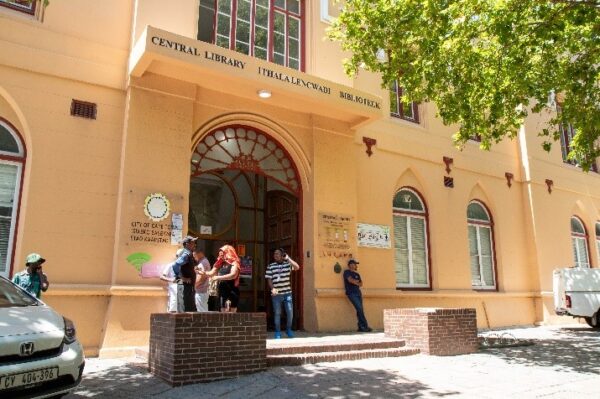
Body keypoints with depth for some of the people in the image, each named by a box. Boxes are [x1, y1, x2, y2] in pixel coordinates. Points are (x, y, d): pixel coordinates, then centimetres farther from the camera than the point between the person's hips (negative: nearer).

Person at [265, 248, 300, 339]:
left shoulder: (288, 264, 5)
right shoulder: (270, 267, 4)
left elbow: (297, 267, -12)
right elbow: (269, 279, 1)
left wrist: (288, 258, -11)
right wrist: (272, 288, -14)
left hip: (287, 293, 1)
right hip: (276, 294, -1)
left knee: (290, 312, 2)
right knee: (277, 313, 4)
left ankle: (288, 329, 22)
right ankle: (278, 332, 16)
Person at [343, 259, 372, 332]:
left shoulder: (357, 274, 22)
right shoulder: (347, 272, 4)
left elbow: (361, 284, 13)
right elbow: (350, 280, -11)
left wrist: (354, 281, -2)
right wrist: (357, 281, 5)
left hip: (358, 293, 6)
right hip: (351, 293, -6)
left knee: (360, 310, -2)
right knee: (360, 309, -16)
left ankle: (361, 327, -1)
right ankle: (365, 326, -16)